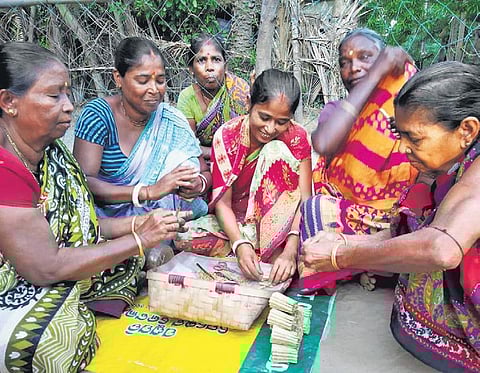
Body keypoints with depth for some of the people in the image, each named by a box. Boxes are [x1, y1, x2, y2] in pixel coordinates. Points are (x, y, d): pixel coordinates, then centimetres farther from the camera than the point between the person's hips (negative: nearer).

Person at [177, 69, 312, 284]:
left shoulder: (296, 137, -13)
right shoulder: (227, 136, -14)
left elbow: (305, 199, -20)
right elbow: (222, 202, -17)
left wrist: (290, 251, -35)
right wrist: (240, 244, -35)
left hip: (276, 219, 0)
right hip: (234, 221, 1)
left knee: (276, 150, -26)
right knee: (182, 237, -27)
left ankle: (274, 251, -23)